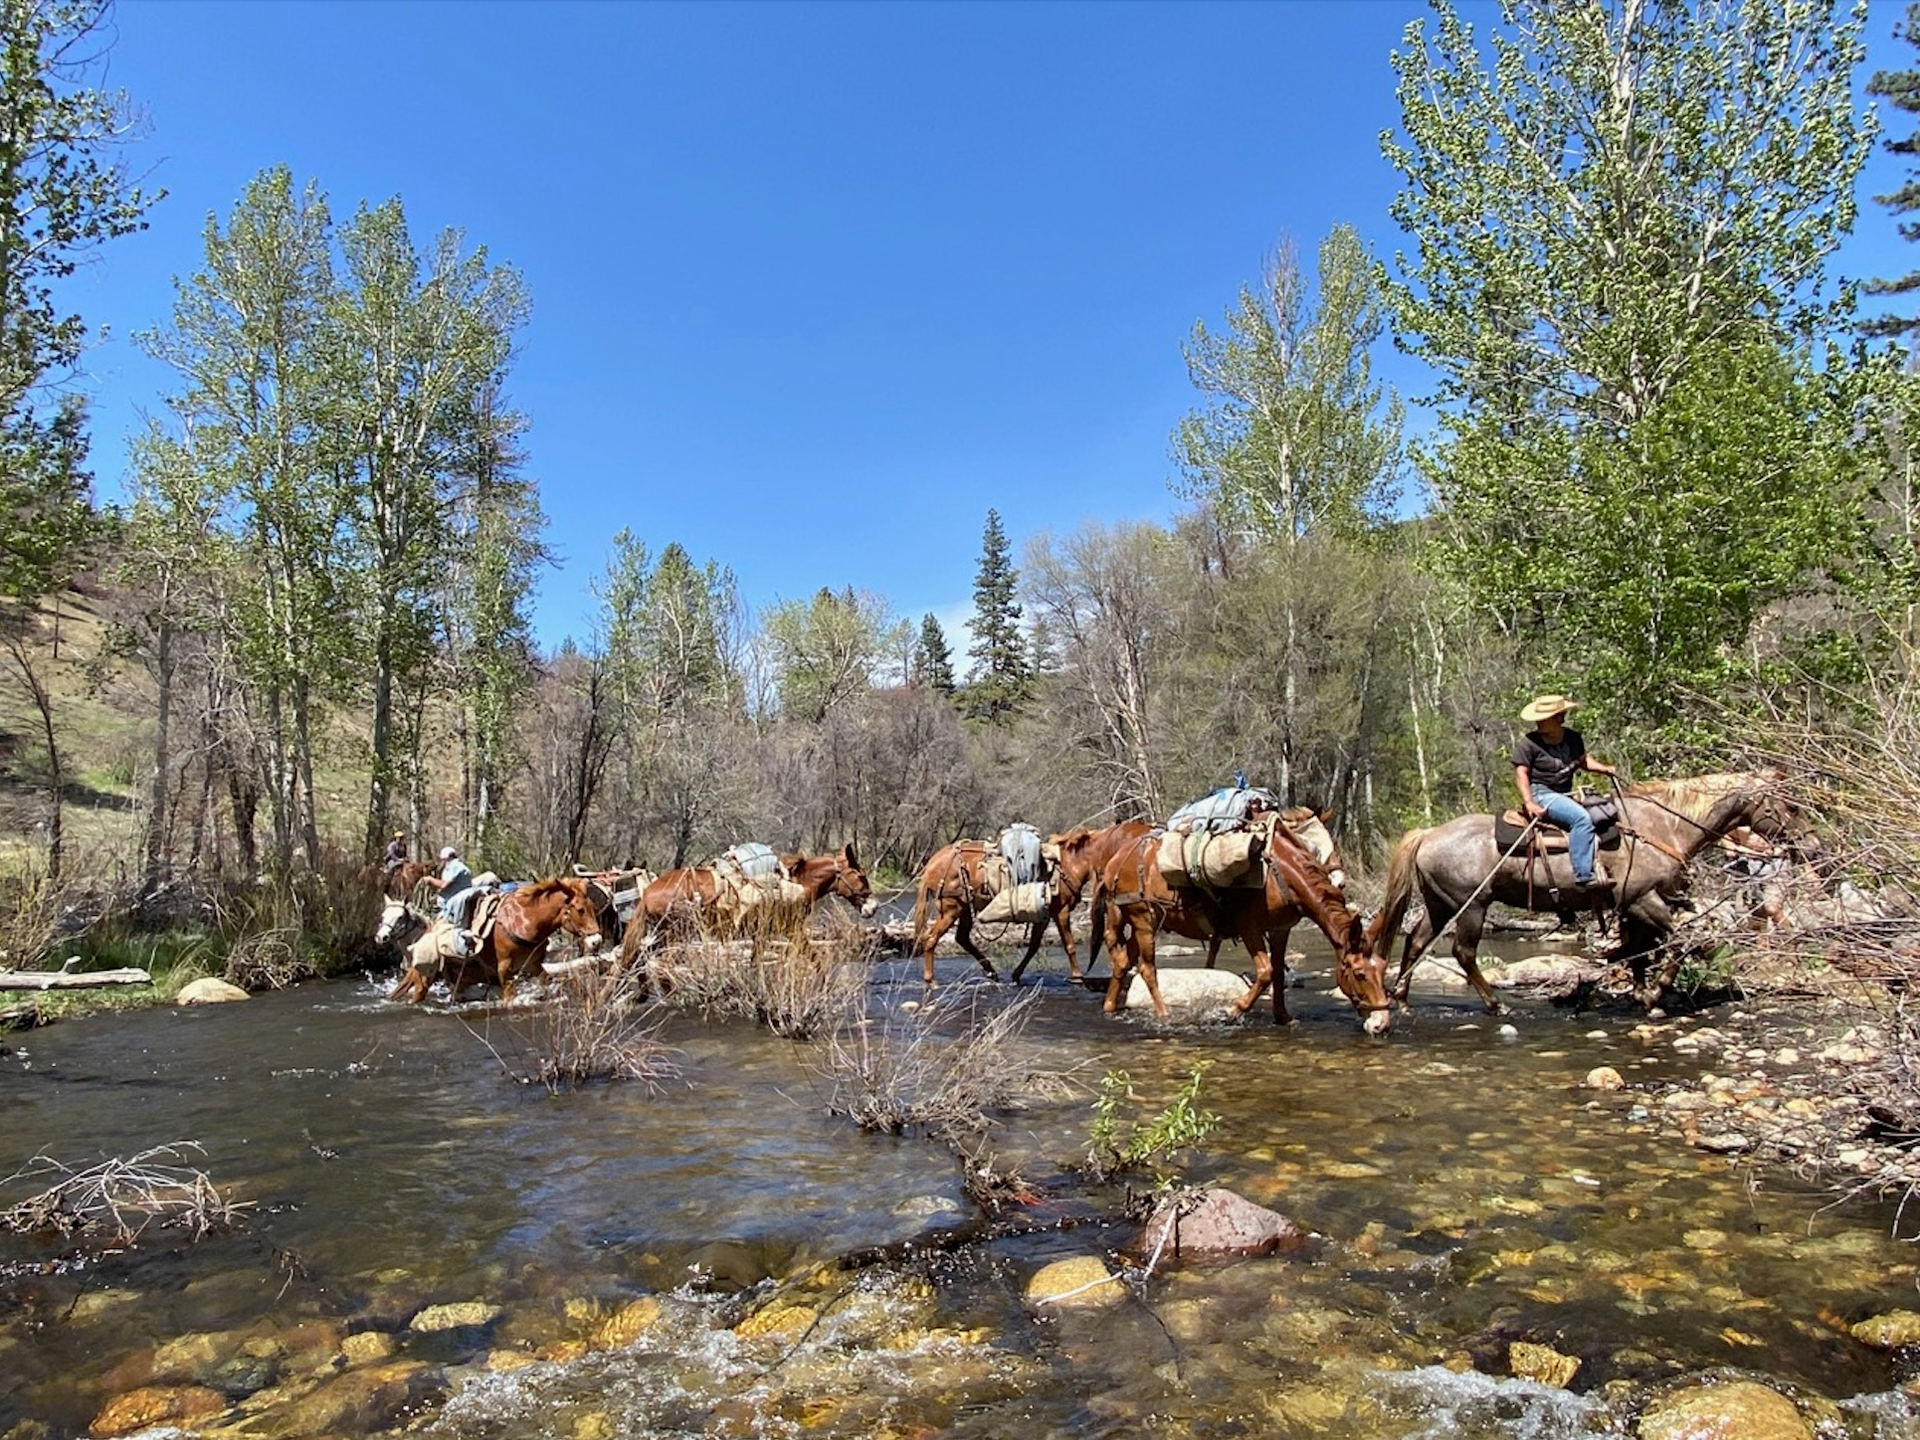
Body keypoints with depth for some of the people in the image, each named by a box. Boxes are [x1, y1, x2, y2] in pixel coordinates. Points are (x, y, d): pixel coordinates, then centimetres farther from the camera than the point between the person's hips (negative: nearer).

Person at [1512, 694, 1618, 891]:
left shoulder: (1573, 739, 8)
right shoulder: (1529, 743, -9)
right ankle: (1584, 876, -28)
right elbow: (1521, 773, -12)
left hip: (1566, 795, 8)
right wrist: (1529, 803, -22)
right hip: (1541, 794, -8)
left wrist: (1604, 769, 6)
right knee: (1581, 818, -28)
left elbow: (1583, 760, 24)